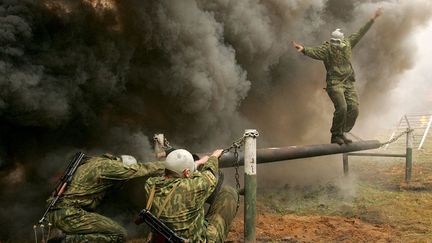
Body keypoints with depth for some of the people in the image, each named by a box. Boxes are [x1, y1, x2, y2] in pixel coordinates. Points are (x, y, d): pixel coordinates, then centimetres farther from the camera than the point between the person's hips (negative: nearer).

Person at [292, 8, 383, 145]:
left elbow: (360, 33, 18)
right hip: (334, 83, -6)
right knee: (341, 108, -20)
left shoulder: (348, 44, 8)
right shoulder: (327, 48, -8)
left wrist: (372, 19, 22)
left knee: (354, 108, -3)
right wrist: (304, 49, -46)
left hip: (348, 83, 6)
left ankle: (341, 134, 11)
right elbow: (314, 52, -26)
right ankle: (335, 135, -5)